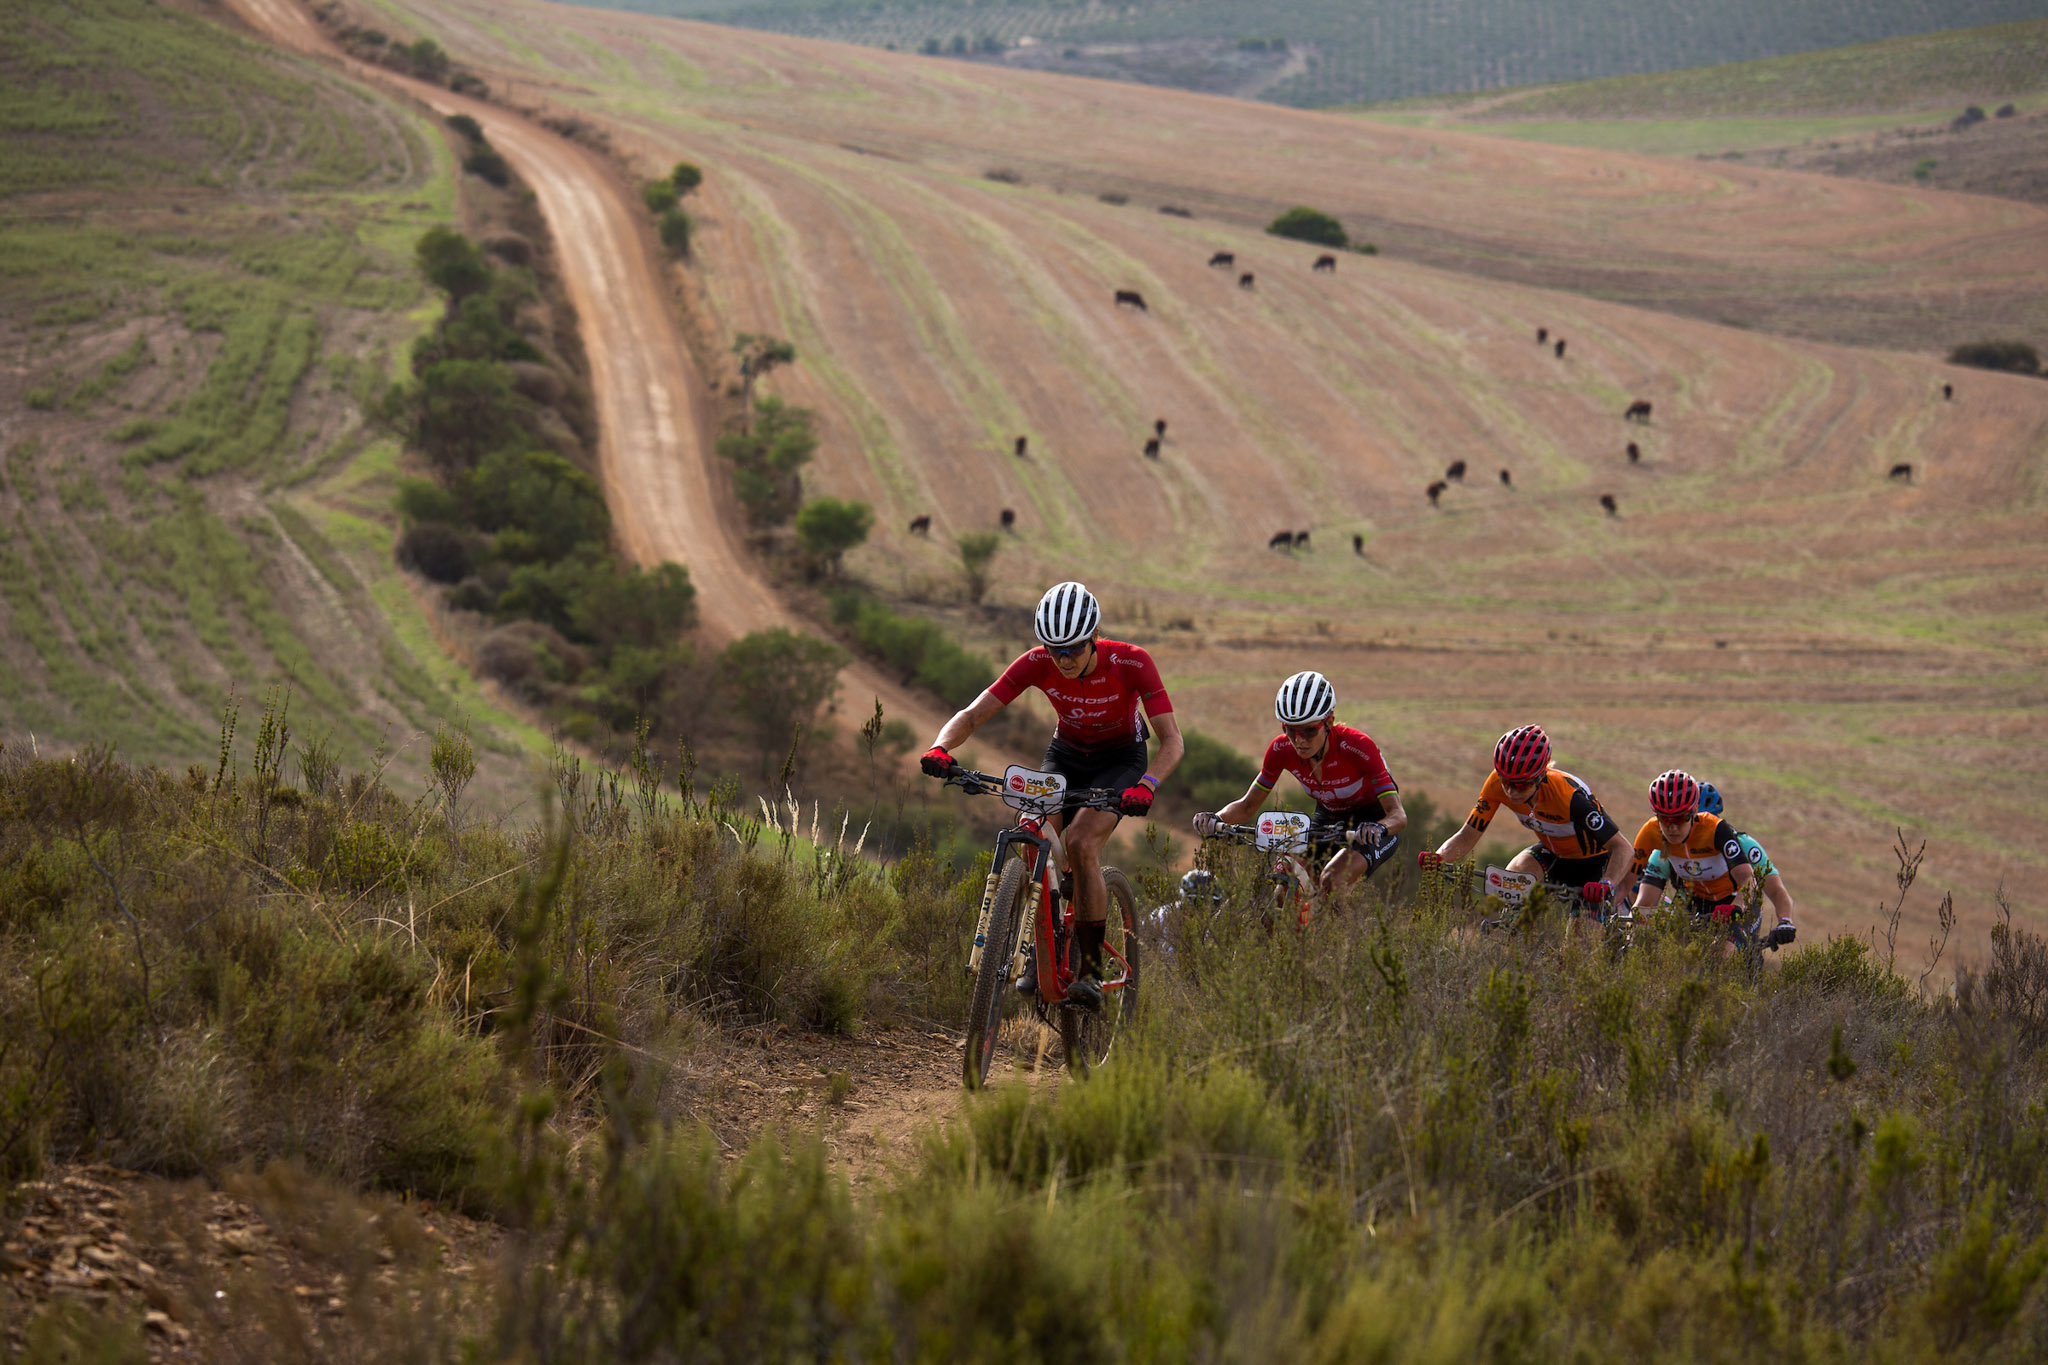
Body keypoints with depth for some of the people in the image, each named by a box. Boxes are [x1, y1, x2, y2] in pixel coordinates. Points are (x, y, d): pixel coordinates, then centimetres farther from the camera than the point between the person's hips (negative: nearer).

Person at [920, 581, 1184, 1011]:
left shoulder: (1131, 663, -30)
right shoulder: (1038, 664, -23)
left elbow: (1172, 739, -32)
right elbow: (972, 714, -22)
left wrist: (1146, 785, -52)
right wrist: (941, 748, -43)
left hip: (1121, 758, -3)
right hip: (1066, 754, 3)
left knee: (1081, 844, -27)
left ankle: (1091, 971, -18)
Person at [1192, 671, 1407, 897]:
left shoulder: (1358, 747, -31)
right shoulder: (1282, 749, -19)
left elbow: (1398, 815, -33)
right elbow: (1248, 805, -10)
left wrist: (1379, 828, -56)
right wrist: (1216, 819, -32)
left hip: (1372, 820, -5)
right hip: (1330, 818, 5)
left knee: (1333, 883, -30)